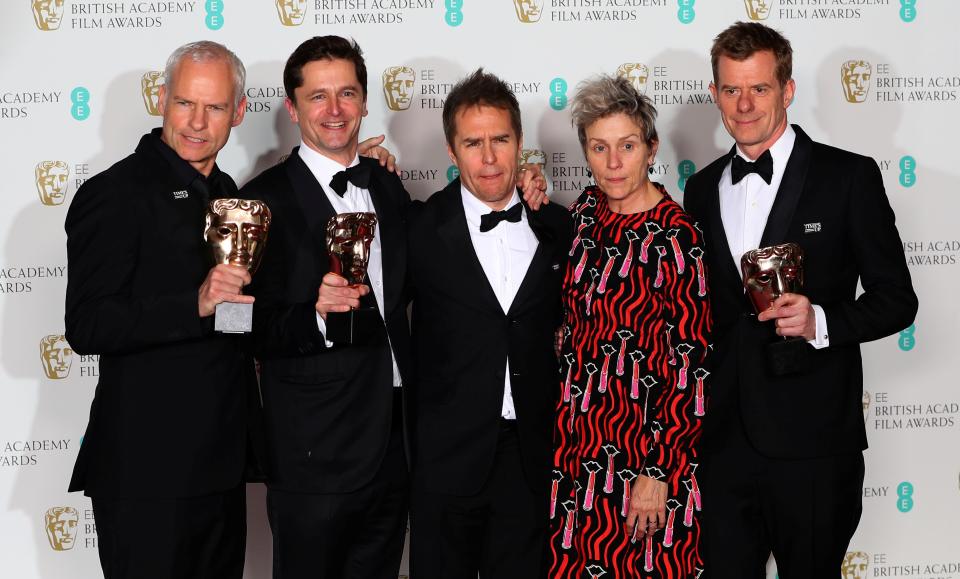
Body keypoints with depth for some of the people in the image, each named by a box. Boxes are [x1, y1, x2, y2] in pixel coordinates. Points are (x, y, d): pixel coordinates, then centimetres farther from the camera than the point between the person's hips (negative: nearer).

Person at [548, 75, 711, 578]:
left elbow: (690, 369, -15)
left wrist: (656, 474, -18)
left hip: (641, 440, -6)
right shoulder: (588, 209, 4)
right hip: (576, 434, 6)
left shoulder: (675, 239, -16)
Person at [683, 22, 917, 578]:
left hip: (813, 443, -4)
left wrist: (821, 322, -20)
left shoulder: (849, 177, -4)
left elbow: (896, 298, -3)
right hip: (723, 438, 4)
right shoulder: (703, 188, 10)